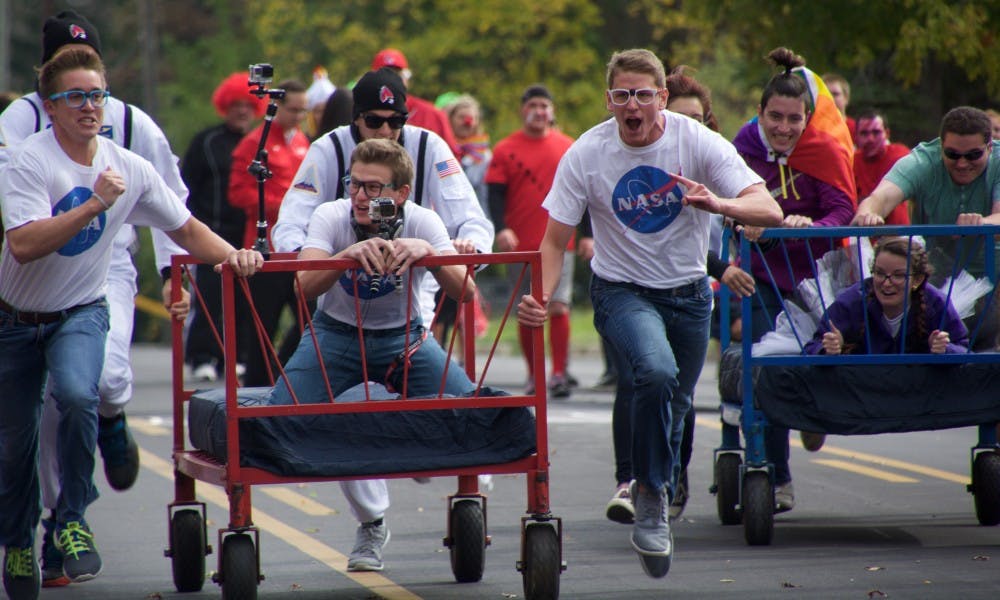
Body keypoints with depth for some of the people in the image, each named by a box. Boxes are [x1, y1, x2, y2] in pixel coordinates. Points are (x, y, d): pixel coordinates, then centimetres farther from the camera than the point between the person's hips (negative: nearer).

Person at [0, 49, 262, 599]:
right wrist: (95, 204, -37)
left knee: (77, 395, -29)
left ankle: (72, 521, -13)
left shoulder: (129, 168, -6)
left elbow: (185, 229, 6)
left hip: (81, 311, 1)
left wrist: (232, 255, -12)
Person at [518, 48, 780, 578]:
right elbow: (555, 241, -8)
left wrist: (717, 204, -43)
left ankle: (655, 504, 42)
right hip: (621, 290, -2)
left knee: (676, 406, 14)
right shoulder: (586, 155, -14)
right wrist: (540, 297, -27)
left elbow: (769, 211, -23)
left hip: (688, 291, 2)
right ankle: (650, 495, -15)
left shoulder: (697, 142, -15)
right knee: (656, 372, -31)